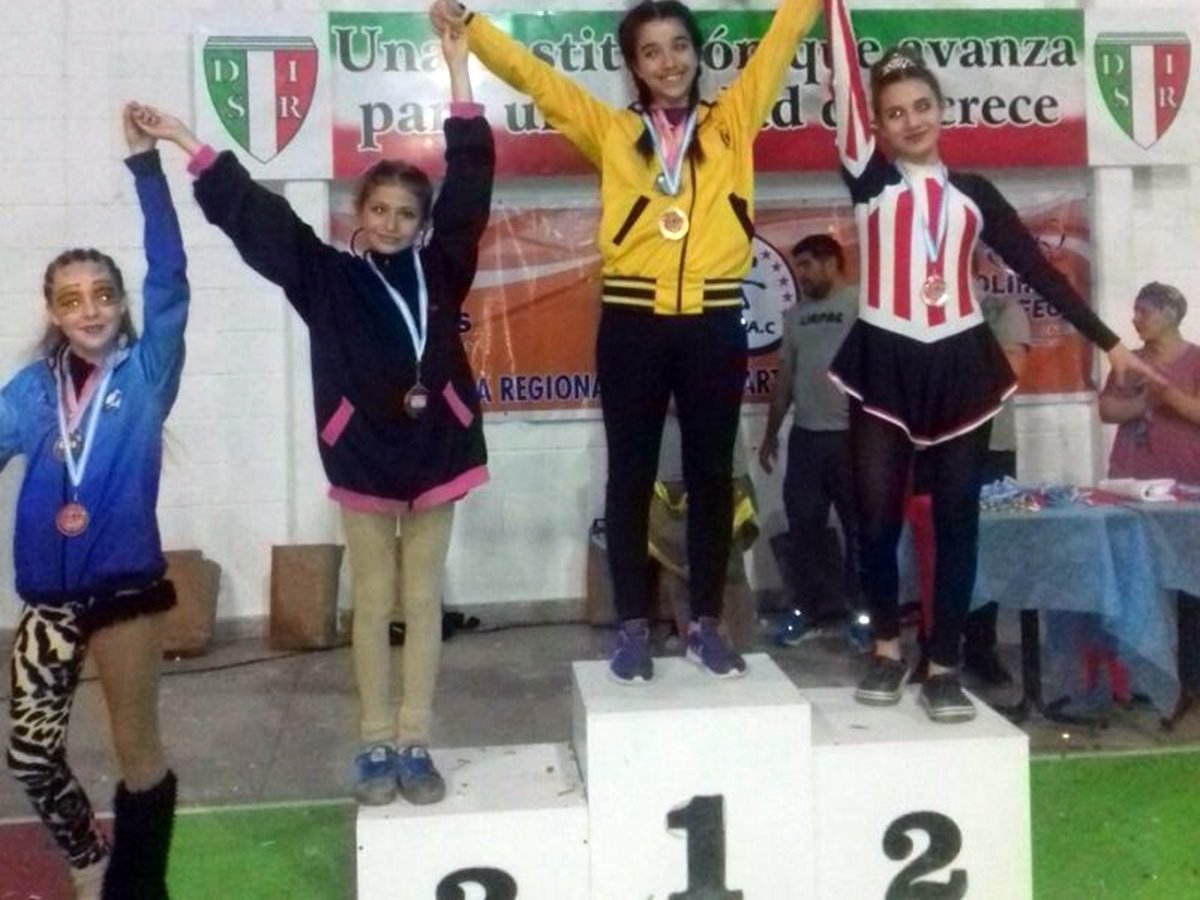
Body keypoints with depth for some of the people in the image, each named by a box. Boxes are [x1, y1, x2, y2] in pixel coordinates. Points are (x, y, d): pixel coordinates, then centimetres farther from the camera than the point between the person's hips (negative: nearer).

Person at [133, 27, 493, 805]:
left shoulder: (439, 271, 4)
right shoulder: (327, 275, 3)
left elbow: (471, 180, 1)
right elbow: (253, 214, 1)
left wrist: (459, 68, -1)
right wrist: (189, 144, -2)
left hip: (434, 451, 1)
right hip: (364, 456, -1)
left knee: (424, 603, 8)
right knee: (373, 604, 8)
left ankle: (415, 743, 16)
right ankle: (376, 745, 17)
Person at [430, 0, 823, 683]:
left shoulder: (732, 123, 11)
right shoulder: (612, 131, 10)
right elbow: (533, 75, 8)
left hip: (715, 324, 1)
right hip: (633, 324, 0)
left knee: (711, 476, 9)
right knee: (631, 478, 6)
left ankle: (706, 624, 22)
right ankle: (634, 627, 18)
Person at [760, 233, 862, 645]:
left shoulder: (862, 304, -6)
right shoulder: (795, 314, 15)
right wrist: (770, 434, 18)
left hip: (852, 436, -6)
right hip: (804, 436, 6)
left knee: (859, 527, 4)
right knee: (803, 525, 8)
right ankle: (807, 607, 18)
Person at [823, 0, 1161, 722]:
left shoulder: (974, 193, 12)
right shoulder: (869, 178, 6)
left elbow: (1038, 270, 9)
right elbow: (847, 85, -2)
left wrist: (1108, 342, 6)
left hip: (961, 365, 2)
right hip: (886, 364, -2)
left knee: (957, 514, 2)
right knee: (878, 514, -2)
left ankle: (945, 666, 11)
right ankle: (888, 648, 18)